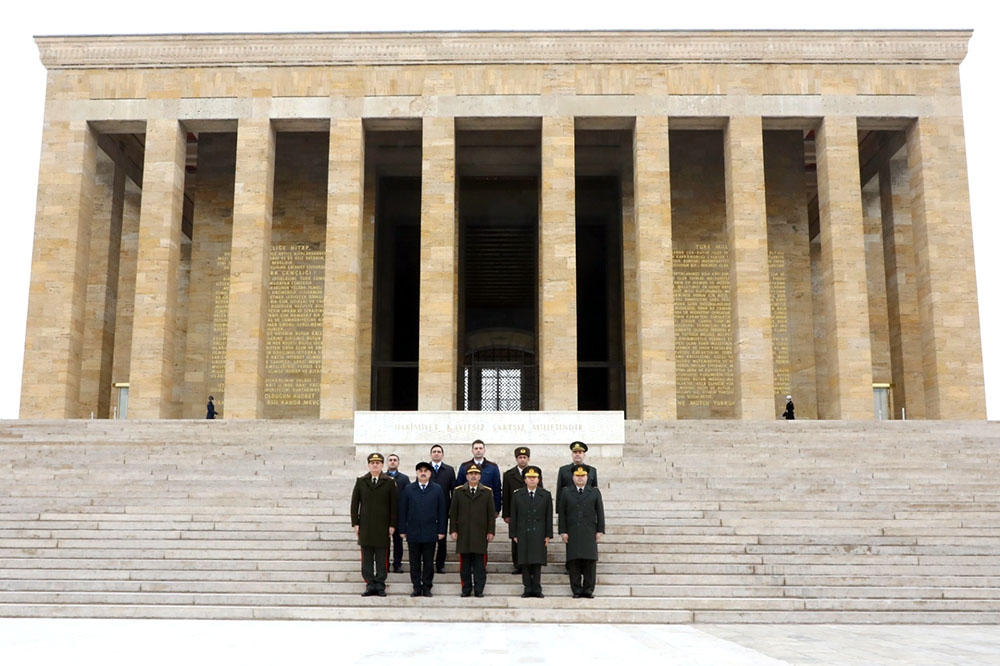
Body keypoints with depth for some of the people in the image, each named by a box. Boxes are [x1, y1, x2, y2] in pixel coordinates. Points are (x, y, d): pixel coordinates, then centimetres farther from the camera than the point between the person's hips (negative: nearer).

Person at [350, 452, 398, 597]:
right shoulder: (360, 481, 8)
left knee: (381, 559, 2)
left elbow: (394, 505, 1)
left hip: (383, 527, -1)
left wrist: (392, 525, -3)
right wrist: (355, 523, 1)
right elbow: (354, 503, 7)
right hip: (365, 526, 2)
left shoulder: (389, 482, 3)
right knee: (367, 559, 3)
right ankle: (370, 585, 9)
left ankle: (380, 585, 9)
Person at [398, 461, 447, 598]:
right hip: (413, 532, 0)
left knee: (428, 562, 5)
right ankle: (417, 587, 13)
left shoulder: (437, 489, 5)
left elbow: (441, 511, 3)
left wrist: (441, 530, -2)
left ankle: (427, 587, 13)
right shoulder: (408, 489, 6)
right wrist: (402, 530, 0)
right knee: (414, 562, 5)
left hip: (430, 533, 0)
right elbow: (403, 511, 5)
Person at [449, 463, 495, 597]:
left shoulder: (487, 492, 5)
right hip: (463, 534, 1)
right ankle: (466, 589, 11)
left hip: (480, 534, 0)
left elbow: (491, 514, 5)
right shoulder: (458, 491, 6)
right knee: (465, 563, 4)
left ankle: (479, 590, 7)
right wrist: (453, 530, 0)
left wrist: (491, 531, 0)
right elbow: (453, 513, 6)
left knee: (480, 563, 1)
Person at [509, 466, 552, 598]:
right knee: (525, 563, 1)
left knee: (537, 562, -1)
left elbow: (549, 516, 4)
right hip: (523, 534, 1)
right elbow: (513, 516, 6)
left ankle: (536, 589, 5)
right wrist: (514, 534, 1)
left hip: (539, 535, -1)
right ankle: (528, 589, 7)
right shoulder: (517, 495, 6)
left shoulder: (546, 495, 6)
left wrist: (548, 535, 0)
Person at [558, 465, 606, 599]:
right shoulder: (566, 493, 9)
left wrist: (600, 530, 0)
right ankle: (576, 590, 4)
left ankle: (588, 589, 4)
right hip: (572, 534, 0)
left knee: (590, 560, -3)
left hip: (589, 533, 0)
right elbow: (562, 514, 6)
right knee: (574, 561, -2)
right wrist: (563, 531, -2)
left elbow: (600, 513, 7)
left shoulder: (595, 492, 9)